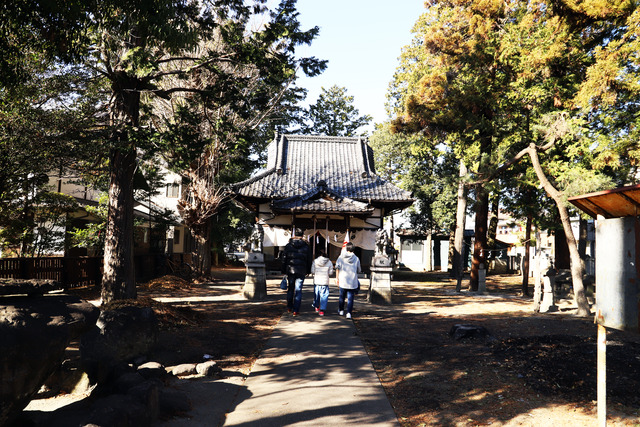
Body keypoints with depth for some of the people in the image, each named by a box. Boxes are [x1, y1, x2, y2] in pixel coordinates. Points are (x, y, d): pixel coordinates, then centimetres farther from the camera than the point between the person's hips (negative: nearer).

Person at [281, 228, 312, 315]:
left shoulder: (288, 246, 0)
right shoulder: (306, 247, 0)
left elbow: (284, 259, 2)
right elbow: (309, 260, 4)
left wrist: (284, 271, 10)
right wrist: (308, 271, 14)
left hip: (290, 270, 1)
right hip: (301, 271, -1)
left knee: (290, 289, 17)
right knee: (298, 290, 1)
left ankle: (289, 307, 24)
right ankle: (296, 310, -1)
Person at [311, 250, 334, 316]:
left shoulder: (315, 261, -3)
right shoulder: (329, 262, -4)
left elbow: (312, 271, -3)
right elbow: (331, 273, -1)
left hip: (316, 281, 2)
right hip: (325, 281, -2)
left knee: (316, 294, 19)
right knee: (324, 296, 2)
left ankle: (317, 307, 36)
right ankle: (322, 310, -5)